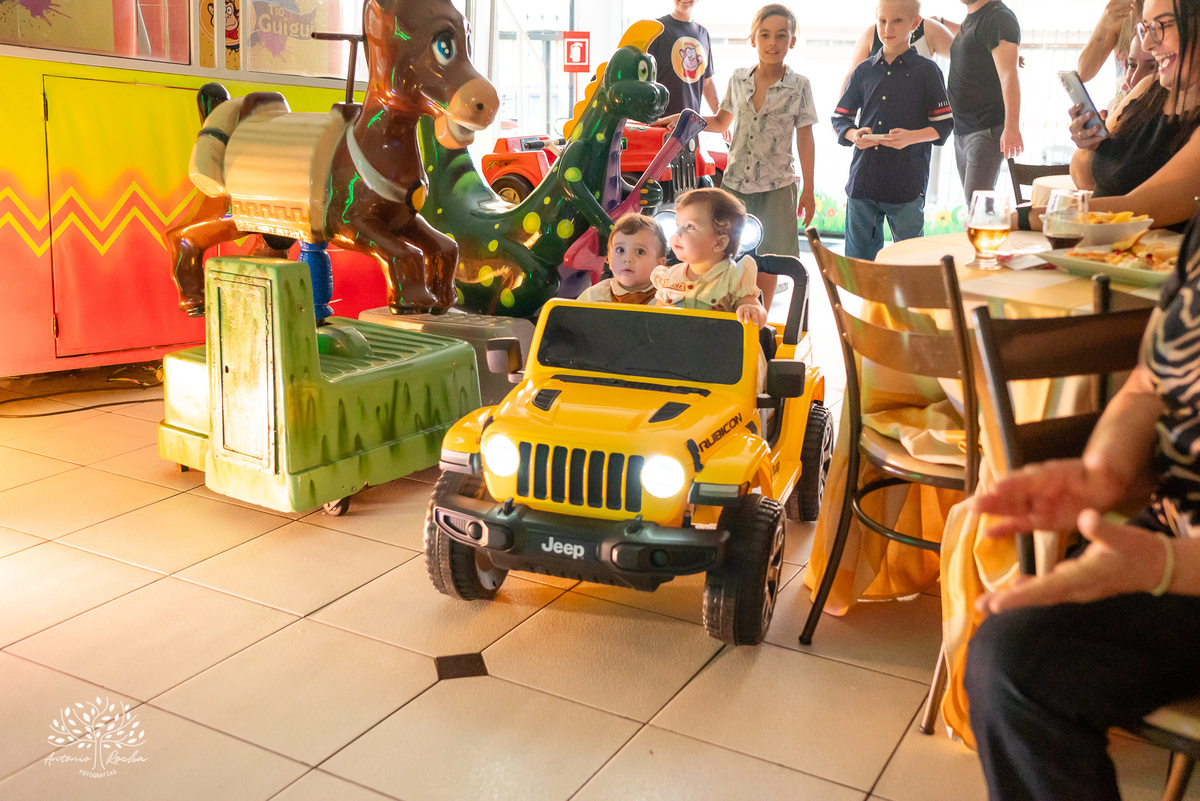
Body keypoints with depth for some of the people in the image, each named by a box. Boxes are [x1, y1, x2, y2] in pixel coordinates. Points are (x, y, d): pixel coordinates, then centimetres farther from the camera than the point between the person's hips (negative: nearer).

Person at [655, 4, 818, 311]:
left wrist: (808, 191, -2)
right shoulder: (739, 79, 3)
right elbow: (721, 123, 17)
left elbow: (805, 139, -1)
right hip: (735, 181, 2)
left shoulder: (799, 86, -5)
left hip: (777, 185, -2)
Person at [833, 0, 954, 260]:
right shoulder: (863, 71, 12)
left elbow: (944, 124, 0)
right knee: (858, 256, 8)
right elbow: (840, 118, 15)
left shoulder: (927, 71, 2)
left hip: (907, 183, -3)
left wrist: (912, 136, -18)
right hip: (863, 179, 3)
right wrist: (853, 135, -8)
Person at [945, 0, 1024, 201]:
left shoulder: (999, 17, -11)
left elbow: (1009, 75, -21)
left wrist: (1012, 127, -30)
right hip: (962, 130, 9)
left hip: (988, 129, -9)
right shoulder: (968, 20, 18)